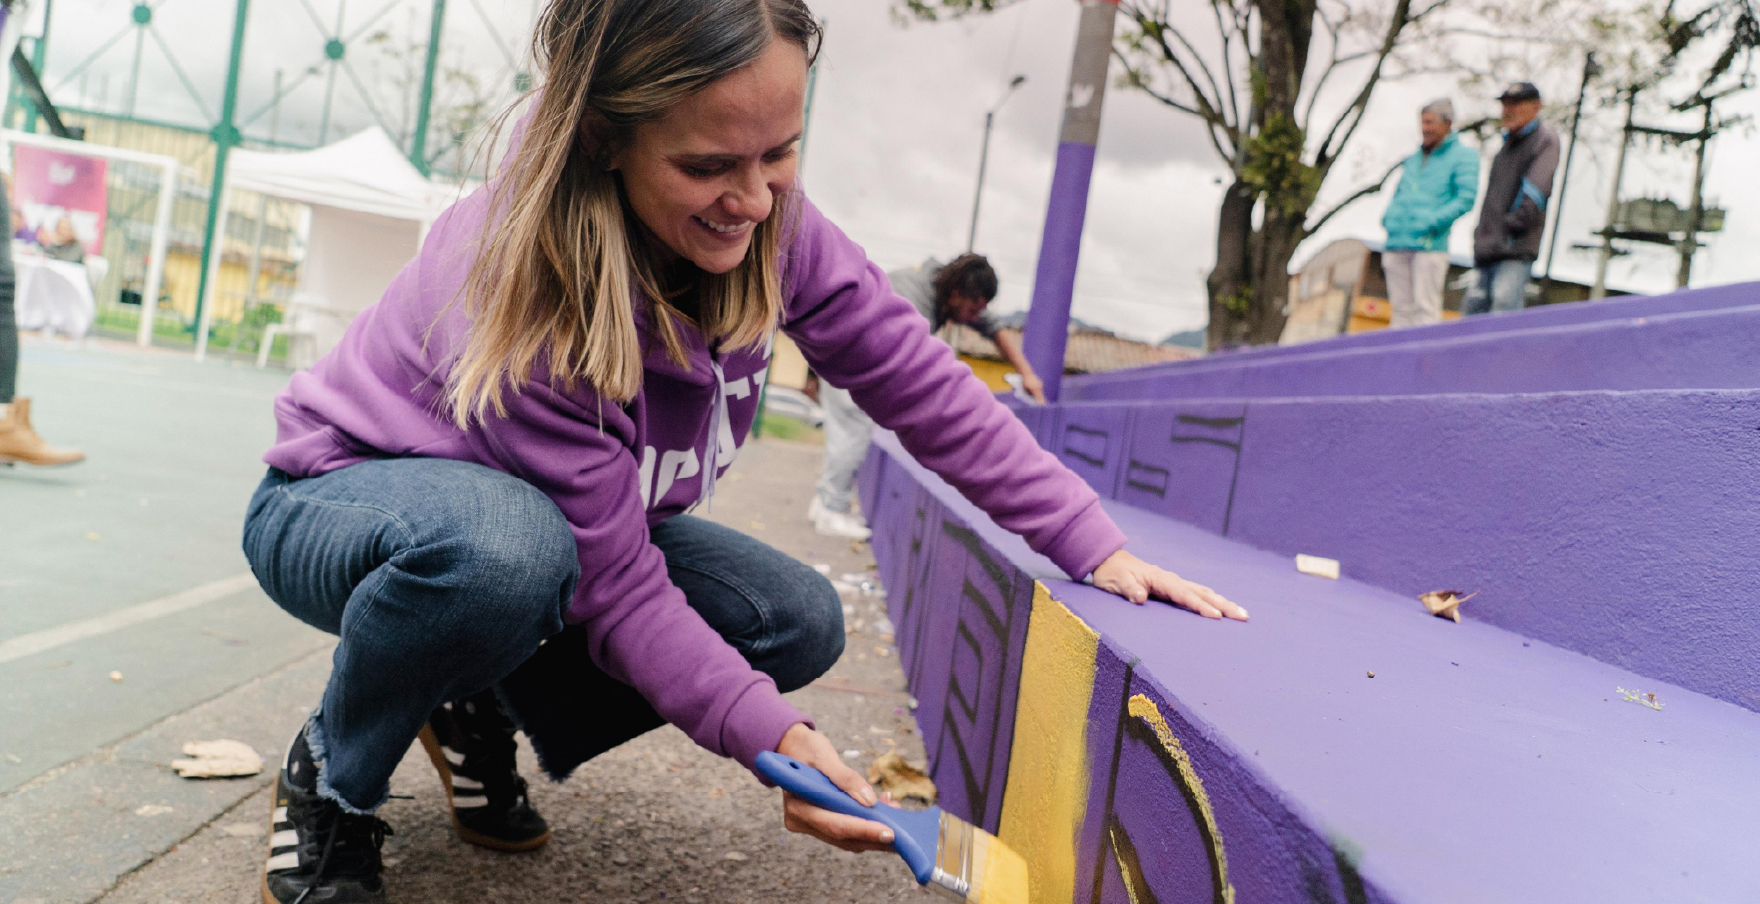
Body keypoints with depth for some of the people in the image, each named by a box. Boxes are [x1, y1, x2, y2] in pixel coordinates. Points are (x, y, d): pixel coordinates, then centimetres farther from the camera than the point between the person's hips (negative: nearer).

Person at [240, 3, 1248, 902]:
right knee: (506, 545, -41)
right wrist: (770, 735, -39)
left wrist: (1097, 546, -18)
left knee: (800, 622, -13)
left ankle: (484, 714, 8)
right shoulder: (524, 305, -36)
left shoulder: (770, 221, -20)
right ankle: (328, 784, -8)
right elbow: (619, 590, -30)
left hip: (584, 525, 6)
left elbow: (922, 382, -14)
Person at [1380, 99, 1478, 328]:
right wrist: (1388, 218, 9)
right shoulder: (1413, 159, 23)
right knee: (1401, 306, 4)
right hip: (1396, 244, 6)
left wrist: (1433, 221, -15)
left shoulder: (1463, 156, 4)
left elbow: (1467, 198, -6)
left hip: (1430, 243, -6)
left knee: (1425, 307, -9)